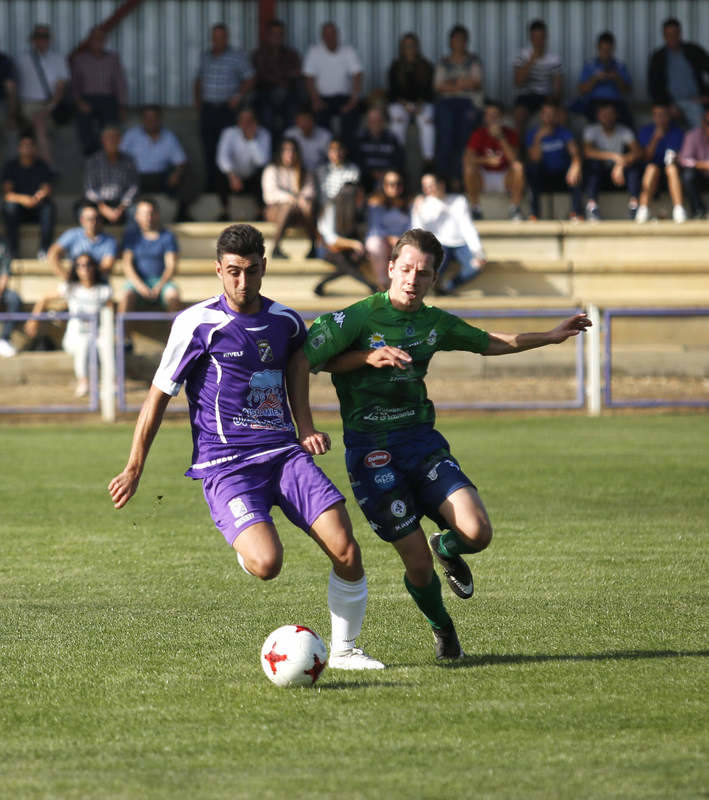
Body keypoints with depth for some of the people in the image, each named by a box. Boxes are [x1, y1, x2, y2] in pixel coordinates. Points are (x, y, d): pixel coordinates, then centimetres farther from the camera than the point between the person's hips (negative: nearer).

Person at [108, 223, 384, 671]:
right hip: (225, 465, -4)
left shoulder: (285, 322, 9)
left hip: (285, 453, 4)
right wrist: (134, 471, 4)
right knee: (266, 564, -26)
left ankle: (344, 649, 7)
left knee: (346, 550, -13)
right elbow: (159, 396, 1)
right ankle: (246, 545, 12)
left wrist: (307, 431, 14)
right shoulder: (198, 324, -5)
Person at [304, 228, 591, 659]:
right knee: (418, 565, -6)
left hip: (421, 439, 4)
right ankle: (443, 629, 26)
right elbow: (306, 358, -10)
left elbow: (489, 343, 24)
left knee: (478, 533, -17)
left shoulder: (435, 323, 7)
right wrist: (368, 358, -19)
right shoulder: (359, 317, -10)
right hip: (371, 450, -4)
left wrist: (550, 337, 24)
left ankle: (447, 549, 22)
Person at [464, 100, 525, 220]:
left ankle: (515, 209, -20)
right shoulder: (478, 135, -3)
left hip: (505, 179, 0)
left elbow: (514, 159, -18)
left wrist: (501, 138, -26)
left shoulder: (510, 134, -3)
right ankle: (474, 209, -19)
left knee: (518, 167, -30)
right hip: (484, 178, 0)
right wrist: (487, 160, -33)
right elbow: (468, 158, -16)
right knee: (469, 168, -30)